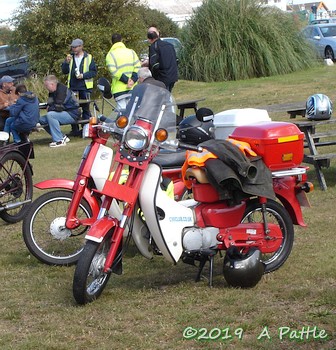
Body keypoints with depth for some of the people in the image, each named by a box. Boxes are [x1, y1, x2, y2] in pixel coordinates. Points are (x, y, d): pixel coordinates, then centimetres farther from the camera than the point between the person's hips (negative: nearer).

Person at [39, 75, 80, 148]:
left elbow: (58, 107, -26)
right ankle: (62, 137, 2)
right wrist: (49, 106, -5)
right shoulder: (53, 91, 10)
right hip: (65, 113, 10)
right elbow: (50, 102, 20)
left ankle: (59, 140, -25)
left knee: (50, 115, -29)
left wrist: (49, 109, -7)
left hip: (72, 114, -10)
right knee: (42, 120, -1)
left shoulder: (62, 90, -20)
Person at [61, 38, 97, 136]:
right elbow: (64, 71, 7)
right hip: (73, 87, 3)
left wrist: (83, 75, -15)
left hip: (85, 87, -3)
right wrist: (67, 62, -10)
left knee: (86, 108, 4)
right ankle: (75, 129, 7)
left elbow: (94, 72, -2)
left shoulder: (89, 57, 1)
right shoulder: (70, 57, 11)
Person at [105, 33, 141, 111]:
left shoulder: (110, 55, -4)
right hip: (132, 88, 4)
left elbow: (113, 71, -15)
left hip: (119, 89, -4)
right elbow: (138, 67, 2)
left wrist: (126, 80, -12)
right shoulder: (131, 52, 9)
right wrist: (133, 80, -6)